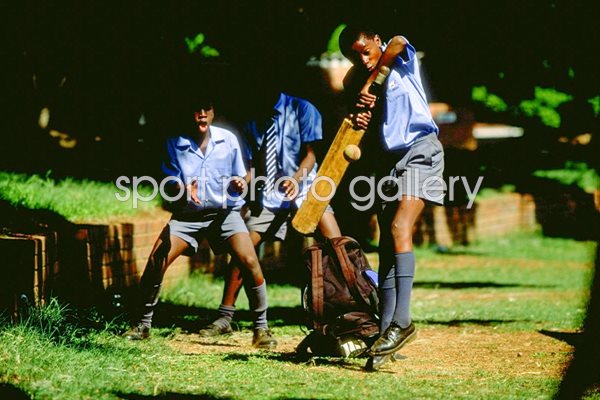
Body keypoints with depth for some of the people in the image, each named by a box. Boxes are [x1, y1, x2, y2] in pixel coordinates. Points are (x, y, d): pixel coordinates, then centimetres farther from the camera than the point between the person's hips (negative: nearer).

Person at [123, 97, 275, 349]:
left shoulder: (228, 139, 0)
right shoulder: (175, 143, -2)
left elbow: (239, 176, 7)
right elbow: (170, 180, -2)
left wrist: (239, 184, -17)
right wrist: (182, 189, -24)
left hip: (225, 212, 0)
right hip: (188, 214, 0)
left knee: (249, 262, -21)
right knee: (156, 260, -16)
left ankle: (261, 328, -8)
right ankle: (143, 324, 0)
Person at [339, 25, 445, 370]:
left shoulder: (401, 58, 1)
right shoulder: (358, 82, 16)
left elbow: (397, 43, -22)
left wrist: (369, 82, -14)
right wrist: (362, 119, -9)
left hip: (420, 150, -7)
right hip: (390, 158, 7)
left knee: (400, 227, -25)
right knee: (387, 248, 2)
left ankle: (402, 319, -32)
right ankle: (385, 332, 2)